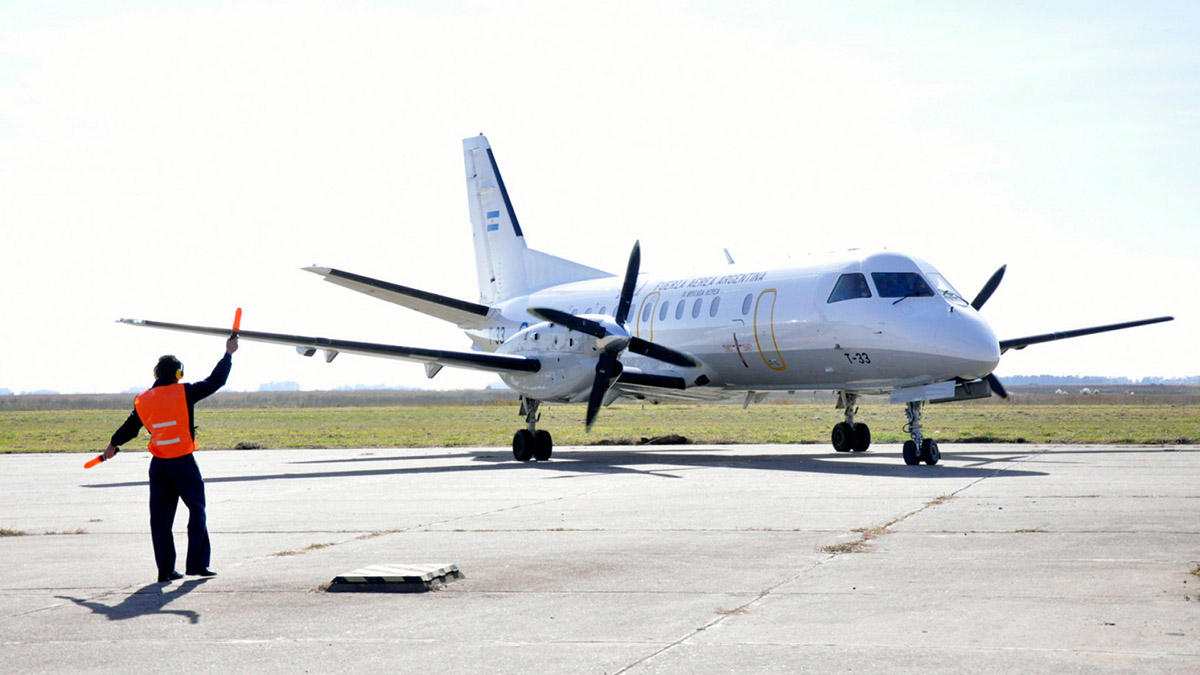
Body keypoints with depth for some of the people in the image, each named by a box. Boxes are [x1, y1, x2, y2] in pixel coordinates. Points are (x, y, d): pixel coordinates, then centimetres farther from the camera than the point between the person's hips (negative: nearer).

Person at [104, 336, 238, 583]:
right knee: (197, 510, 6)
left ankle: (165, 569, 9)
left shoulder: (143, 400, 7)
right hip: (183, 462, -4)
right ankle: (197, 563, 2)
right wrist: (228, 354, 8)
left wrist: (113, 444, 38)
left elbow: (130, 426, 20)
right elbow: (215, 381, -4)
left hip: (158, 465, 4)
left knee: (161, 516, 8)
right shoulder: (184, 393, -6)